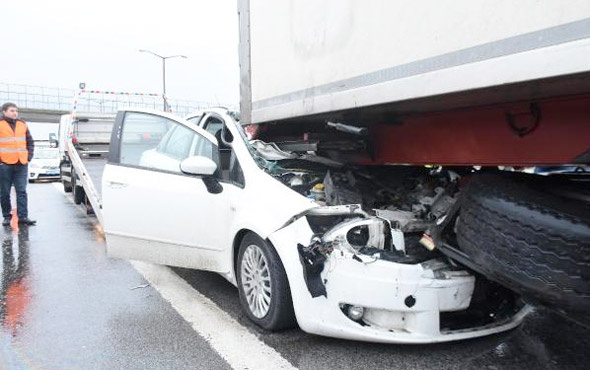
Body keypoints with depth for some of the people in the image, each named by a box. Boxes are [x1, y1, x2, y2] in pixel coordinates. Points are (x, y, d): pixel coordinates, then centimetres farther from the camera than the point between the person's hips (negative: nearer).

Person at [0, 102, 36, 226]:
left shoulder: (22, 124, 11)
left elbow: (30, 142, 19)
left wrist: (29, 156, 8)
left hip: (21, 164, 3)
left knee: (22, 191, 0)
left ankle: (23, 216, 0)